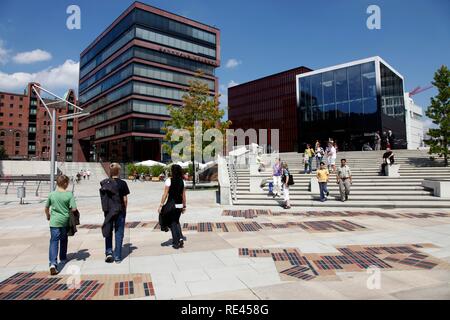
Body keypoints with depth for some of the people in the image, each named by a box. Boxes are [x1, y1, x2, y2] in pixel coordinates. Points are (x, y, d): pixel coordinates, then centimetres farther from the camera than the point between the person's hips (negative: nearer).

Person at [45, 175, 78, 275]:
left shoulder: (52, 194, -1)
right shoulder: (69, 194, -9)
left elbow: (46, 208, 10)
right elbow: (74, 209, -12)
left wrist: (48, 216, 28)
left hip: (54, 221, 0)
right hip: (65, 221, 0)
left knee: (54, 242, -4)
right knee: (63, 240, 20)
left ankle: (53, 263, -19)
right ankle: (63, 259, 37)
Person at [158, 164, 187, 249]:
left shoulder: (169, 180, -10)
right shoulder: (182, 181, 3)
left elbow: (165, 194, -13)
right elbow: (183, 195, 6)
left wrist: (161, 205, -8)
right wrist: (184, 206, 14)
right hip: (179, 205, 4)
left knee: (172, 223, 7)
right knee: (177, 222, 21)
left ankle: (176, 243, 8)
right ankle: (180, 238, 7)